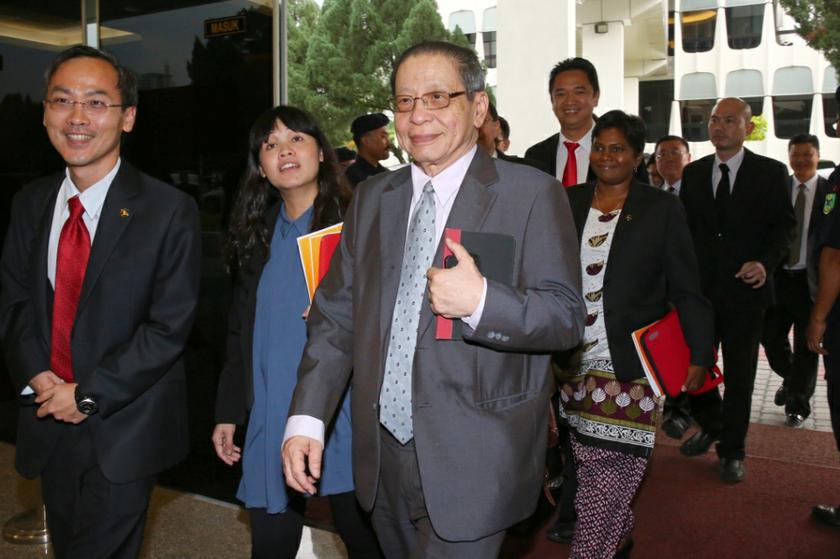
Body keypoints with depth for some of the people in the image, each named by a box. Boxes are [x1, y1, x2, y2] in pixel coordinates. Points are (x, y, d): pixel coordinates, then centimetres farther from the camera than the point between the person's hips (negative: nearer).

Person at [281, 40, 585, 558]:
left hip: (473, 461, -4)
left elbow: (567, 316, -8)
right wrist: (306, 417, -2)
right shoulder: (373, 198, 9)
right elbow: (336, 315, 7)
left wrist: (481, 302, -26)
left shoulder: (532, 194, -6)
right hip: (383, 455, 5)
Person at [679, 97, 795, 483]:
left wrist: (765, 263, -19)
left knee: (739, 375, 6)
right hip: (698, 288, 3)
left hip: (744, 288, -2)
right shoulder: (693, 173, 9)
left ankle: (732, 452, 20)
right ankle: (711, 425, 33)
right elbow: (685, 227, 11)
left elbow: (783, 226, -1)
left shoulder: (771, 172, 0)